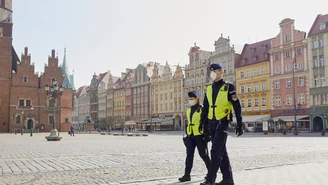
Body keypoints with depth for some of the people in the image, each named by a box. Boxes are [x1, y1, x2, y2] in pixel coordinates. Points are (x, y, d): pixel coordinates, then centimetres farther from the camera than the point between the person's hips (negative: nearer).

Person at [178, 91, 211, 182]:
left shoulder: (202, 109, -8)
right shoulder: (188, 110, 14)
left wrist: (207, 135, -13)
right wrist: (187, 134, 20)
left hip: (199, 136, -6)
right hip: (190, 136, 6)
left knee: (203, 154, 2)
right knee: (189, 155, 1)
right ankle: (187, 175, 2)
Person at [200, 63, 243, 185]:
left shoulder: (228, 87, -5)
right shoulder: (209, 89, 12)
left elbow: (237, 106, -5)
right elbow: (205, 107, 17)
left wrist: (239, 124, -8)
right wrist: (203, 123, 14)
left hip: (223, 123, -6)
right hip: (212, 123, 6)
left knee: (216, 151, -11)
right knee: (222, 151, 11)